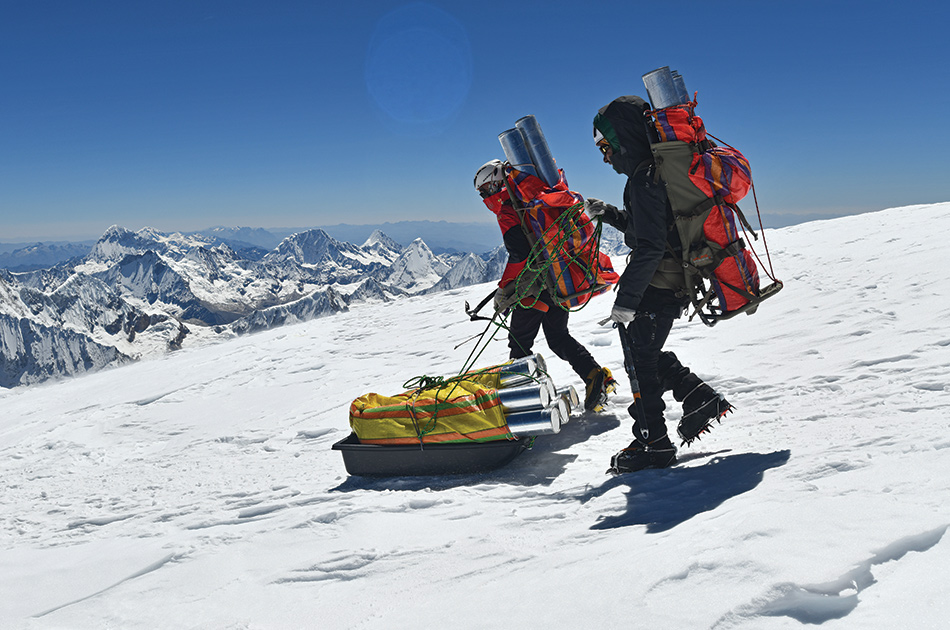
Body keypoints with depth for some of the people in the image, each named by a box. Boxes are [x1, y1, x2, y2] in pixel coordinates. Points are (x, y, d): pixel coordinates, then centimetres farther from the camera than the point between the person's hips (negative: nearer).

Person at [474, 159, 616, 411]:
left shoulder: (507, 213, -11)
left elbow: (519, 253, -22)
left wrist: (504, 291, -15)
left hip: (535, 289, -8)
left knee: (519, 342, 5)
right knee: (558, 336, 16)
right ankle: (594, 375, 1)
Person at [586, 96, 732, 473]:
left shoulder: (645, 177, -19)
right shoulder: (663, 166, 12)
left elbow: (650, 246, -26)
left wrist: (626, 298, -26)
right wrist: (608, 214, 15)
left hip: (657, 286, -10)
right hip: (676, 283, 10)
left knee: (639, 359, 1)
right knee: (646, 353, 21)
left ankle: (653, 443, 9)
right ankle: (699, 399, 23)